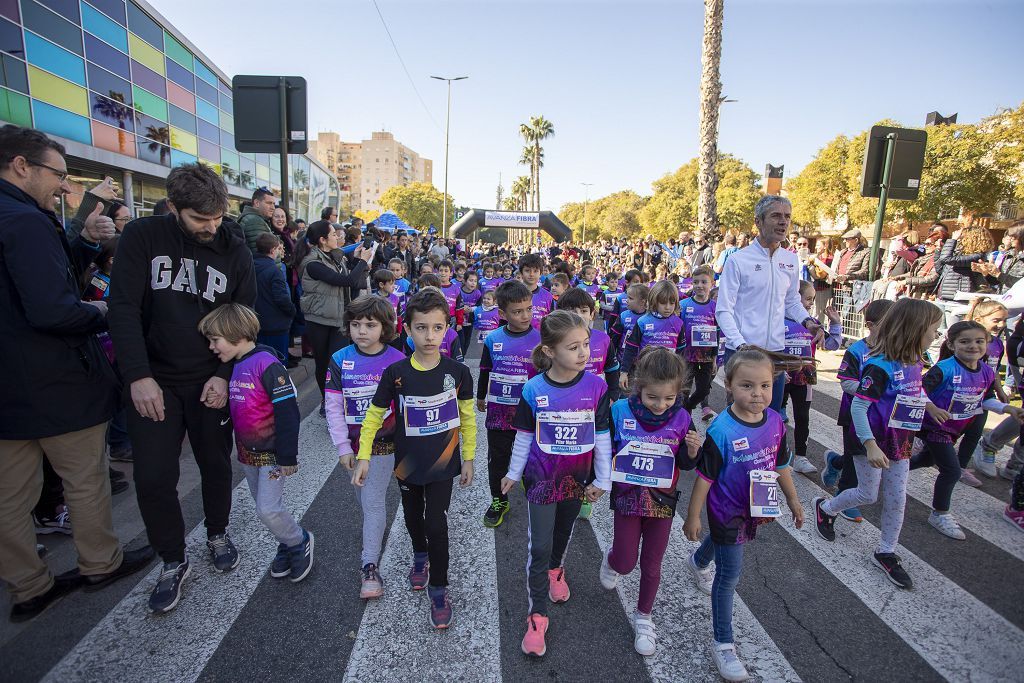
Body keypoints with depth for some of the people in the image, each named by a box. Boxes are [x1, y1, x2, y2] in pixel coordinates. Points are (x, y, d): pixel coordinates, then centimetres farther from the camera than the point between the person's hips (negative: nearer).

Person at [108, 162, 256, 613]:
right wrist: (138, 377, -18)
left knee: (216, 465, 13)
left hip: (212, 382, 1)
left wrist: (225, 375, -11)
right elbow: (124, 309, -11)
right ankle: (173, 562, 22)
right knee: (153, 478, 1)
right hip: (153, 381, -1)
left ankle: (218, 533, 38)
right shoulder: (142, 237, -7)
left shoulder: (235, 252, -2)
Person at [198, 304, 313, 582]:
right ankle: (288, 545, 35)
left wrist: (287, 458, -21)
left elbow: (287, 412, -24)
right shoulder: (234, 366, 5)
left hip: (272, 453, -8)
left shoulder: (267, 364, -22)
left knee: (268, 509, -8)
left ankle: (299, 541, 17)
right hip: (247, 453, 9)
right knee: (263, 506, 16)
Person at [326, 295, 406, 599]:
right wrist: (343, 446, -6)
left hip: (384, 444, -3)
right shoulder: (340, 360, -7)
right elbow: (333, 407, -4)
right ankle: (374, 535, 48)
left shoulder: (397, 361, -12)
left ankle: (370, 565, 9)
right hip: (353, 444, 3)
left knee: (373, 502, -2)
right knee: (362, 499, 20)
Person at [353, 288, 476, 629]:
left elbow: (467, 417, -2)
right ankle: (420, 555, 53)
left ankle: (438, 588, 22)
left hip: (443, 463, -1)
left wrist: (468, 458, 2)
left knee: (436, 524, -1)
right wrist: (363, 456, -6)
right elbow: (374, 413, -3)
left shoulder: (457, 371, -14)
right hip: (408, 463, 2)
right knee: (413, 517, 22)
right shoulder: (396, 373, -15)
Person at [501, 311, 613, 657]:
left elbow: (602, 437, -5)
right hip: (541, 478, -2)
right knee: (539, 546, 1)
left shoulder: (596, 387, -14)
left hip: (577, 478, 2)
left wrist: (602, 480, -1)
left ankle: (555, 569, 54)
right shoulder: (533, 389, -16)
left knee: (564, 531, 24)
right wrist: (514, 473, 6)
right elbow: (524, 436, -3)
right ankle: (537, 615, 16)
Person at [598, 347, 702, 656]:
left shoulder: (681, 418, -11)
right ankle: (611, 559, 45)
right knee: (626, 563, 8)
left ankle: (644, 616, 39)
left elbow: (686, 464, 1)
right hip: (628, 497, -1)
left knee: (651, 564, 14)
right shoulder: (620, 410, -16)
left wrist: (692, 451, -19)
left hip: (662, 501, 1)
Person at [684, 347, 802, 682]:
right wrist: (693, 516, -15)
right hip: (726, 511, -6)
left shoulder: (775, 421, -12)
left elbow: (781, 464, 4)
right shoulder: (721, 430, -29)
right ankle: (723, 643, 19)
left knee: (724, 539, 33)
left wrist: (793, 500, 12)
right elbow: (705, 476, -21)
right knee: (730, 574, 1)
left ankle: (699, 562, 66)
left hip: (756, 509, 6)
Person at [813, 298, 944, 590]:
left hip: (900, 444, 8)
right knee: (868, 494, 6)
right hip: (873, 442, -8)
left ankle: (886, 553, 26)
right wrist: (871, 445, -31)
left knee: (897, 499, 11)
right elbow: (858, 407, -27)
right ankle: (825, 508, 33)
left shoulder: (914, 363, 1)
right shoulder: (880, 366, -25)